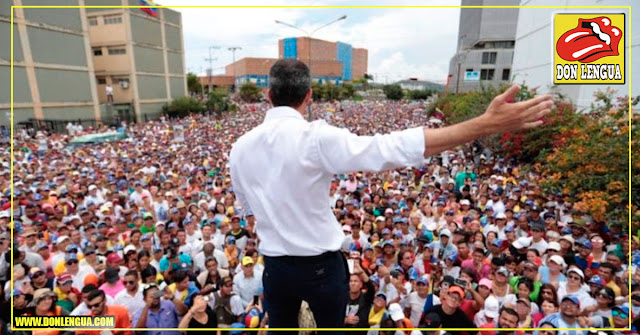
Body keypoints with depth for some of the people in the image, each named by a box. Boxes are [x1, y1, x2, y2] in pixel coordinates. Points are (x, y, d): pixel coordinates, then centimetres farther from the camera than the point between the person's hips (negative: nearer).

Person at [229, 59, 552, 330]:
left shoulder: (240, 147, -6)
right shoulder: (316, 137, -23)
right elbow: (393, 147, -29)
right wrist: (487, 123, -26)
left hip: (274, 266, 4)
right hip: (321, 266, -3)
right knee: (331, 325, 24)